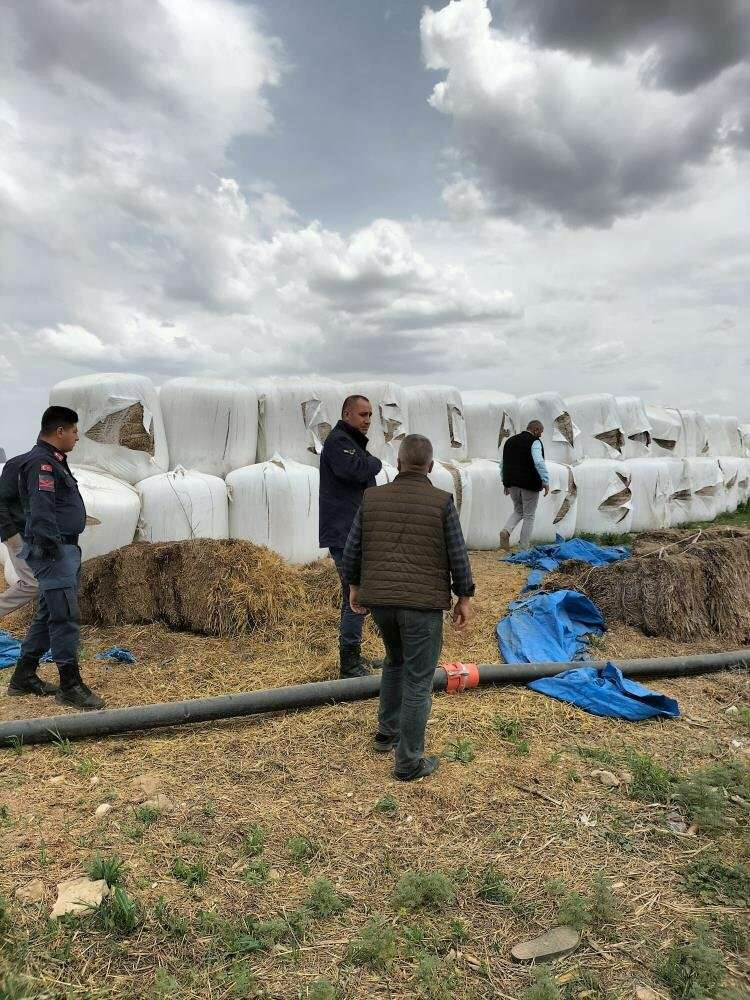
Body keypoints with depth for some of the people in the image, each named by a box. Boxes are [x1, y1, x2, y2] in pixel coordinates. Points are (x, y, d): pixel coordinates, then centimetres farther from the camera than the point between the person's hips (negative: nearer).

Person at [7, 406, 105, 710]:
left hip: (66, 550, 11)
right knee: (65, 617, -6)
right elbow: (41, 511, -22)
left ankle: (23, 677, 28)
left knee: (48, 615, 17)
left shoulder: (54, 460, 18)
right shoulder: (41, 462, -15)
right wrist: (52, 548, -23)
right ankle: (70, 686, 1)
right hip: (55, 551, -11)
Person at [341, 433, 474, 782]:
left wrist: (354, 586, 18)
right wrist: (463, 598, 4)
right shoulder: (442, 502, -8)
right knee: (418, 681, 7)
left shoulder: (373, 499, 1)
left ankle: (387, 732, 35)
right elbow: (458, 556, -6)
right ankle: (408, 762, 14)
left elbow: (352, 549, 5)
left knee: (396, 659, 28)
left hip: (379, 599, 4)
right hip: (422, 602, -4)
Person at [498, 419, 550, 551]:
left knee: (518, 511, 22)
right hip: (529, 484, -6)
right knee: (529, 516, 6)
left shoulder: (510, 441, 14)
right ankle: (524, 548, 8)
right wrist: (546, 481, -20)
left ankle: (506, 531, -5)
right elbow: (539, 462, -23)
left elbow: (503, 463, 18)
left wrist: (506, 483, 23)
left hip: (512, 483, 6)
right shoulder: (535, 442, -8)